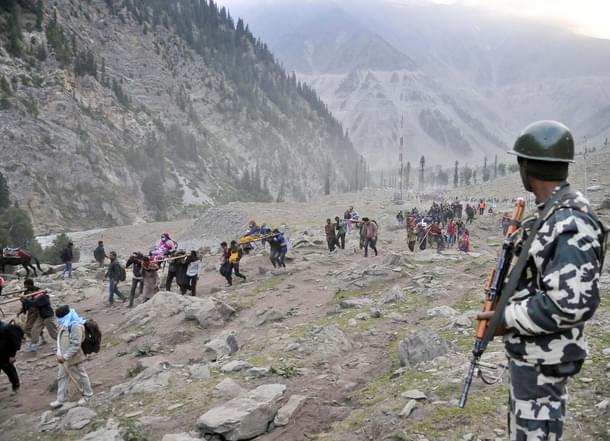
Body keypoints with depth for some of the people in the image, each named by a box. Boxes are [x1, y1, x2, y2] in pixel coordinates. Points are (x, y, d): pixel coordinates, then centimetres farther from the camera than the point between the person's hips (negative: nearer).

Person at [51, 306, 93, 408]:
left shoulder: (76, 326, -27)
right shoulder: (65, 325, 5)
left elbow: (75, 345, -28)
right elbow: (60, 340, 10)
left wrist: (65, 356, -26)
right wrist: (59, 354, -2)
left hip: (73, 358, -9)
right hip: (64, 357, 9)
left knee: (80, 376, 9)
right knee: (62, 377, 13)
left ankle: (88, 395, 27)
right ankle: (61, 400, 23)